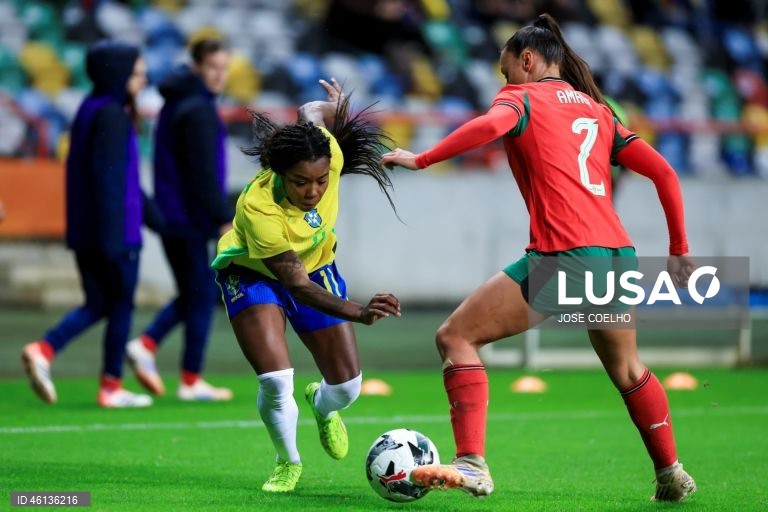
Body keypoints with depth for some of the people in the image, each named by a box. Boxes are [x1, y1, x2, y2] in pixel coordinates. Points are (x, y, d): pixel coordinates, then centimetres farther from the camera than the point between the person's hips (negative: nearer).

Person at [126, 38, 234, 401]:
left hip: (171, 217, 9)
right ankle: (191, 381, 3)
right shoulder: (198, 110, -14)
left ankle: (146, 345, 0)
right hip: (189, 219, -9)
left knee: (190, 294, 16)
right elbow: (203, 172, -20)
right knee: (202, 295, -1)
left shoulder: (175, 104, 16)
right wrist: (224, 219, -17)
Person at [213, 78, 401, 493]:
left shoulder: (329, 153, -31)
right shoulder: (258, 208, -42)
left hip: (316, 266, 4)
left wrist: (338, 104, 17)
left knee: (347, 387, -1)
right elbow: (296, 285, -41)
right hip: (253, 273, -4)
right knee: (275, 381, -21)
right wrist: (359, 314, -54)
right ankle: (288, 463, 10)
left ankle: (323, 407, 39)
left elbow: (312, 111, -7)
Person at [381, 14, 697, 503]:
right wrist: (679, 249, 23)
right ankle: (673, 475, 34)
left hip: (564, 257, -7)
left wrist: (420, 160, -15)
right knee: (628, 371, 29)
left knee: (457, 337, 0)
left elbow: (492, 124, -19)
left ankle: (472, 466, -12)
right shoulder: (597, 109, 23)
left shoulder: (523, 95, 6)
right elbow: (664, 172, 18)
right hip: (620, 254, 7)